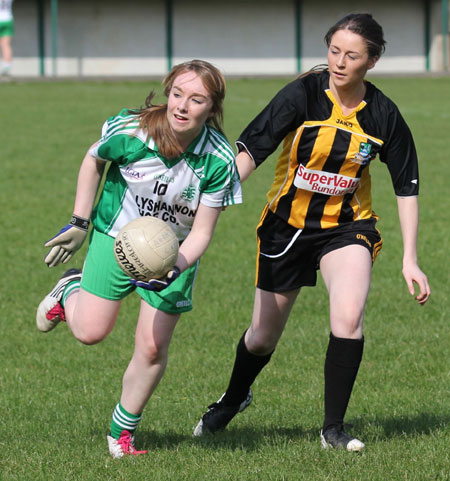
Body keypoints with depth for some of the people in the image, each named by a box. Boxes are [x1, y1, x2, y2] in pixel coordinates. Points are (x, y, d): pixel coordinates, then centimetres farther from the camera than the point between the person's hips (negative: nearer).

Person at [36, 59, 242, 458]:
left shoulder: (219, 160, -25)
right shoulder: (130, 130, -25)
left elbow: (202, 231, -17)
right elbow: (94, 161, -2)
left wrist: (174, 268, -34)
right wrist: (78, 224, 2)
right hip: (117, 234, 0)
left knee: (152, 349, -4)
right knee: (91, 332, -5)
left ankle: (123, 432, 18)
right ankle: (70, 291, 31)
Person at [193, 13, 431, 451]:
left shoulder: (383, 116, -11)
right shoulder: (302, 95, -18)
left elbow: (407, 188, -1)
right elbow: (250, 149, -24)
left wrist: (410, 260, -3)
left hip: (346, 226, 1)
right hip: (287, 226, 0)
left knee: (348, 317, -25)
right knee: (263, 337, 10)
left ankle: (333, 428, -9)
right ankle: (234, 399, 44)